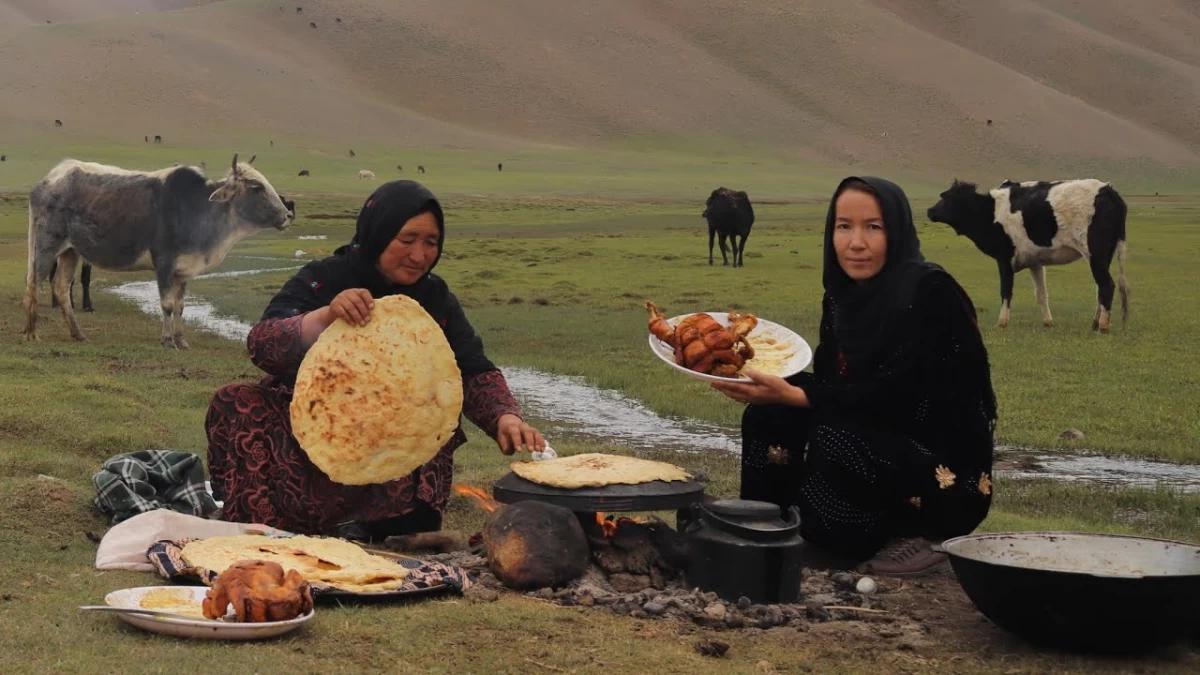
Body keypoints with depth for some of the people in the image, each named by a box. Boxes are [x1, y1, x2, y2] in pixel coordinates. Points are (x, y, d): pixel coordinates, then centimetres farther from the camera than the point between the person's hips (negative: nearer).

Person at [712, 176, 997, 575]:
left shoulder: (931, 293, -19)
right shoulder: (843, 295, 4)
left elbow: (891, 397, -26)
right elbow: (831, 385, 3)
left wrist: (792, 395, -33)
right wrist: (775, 386, -16)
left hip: (947, 482, -7)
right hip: (884, 455, 7)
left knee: (835, 439, -31)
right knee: (767, 416, -9)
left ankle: (921, 537, -8)